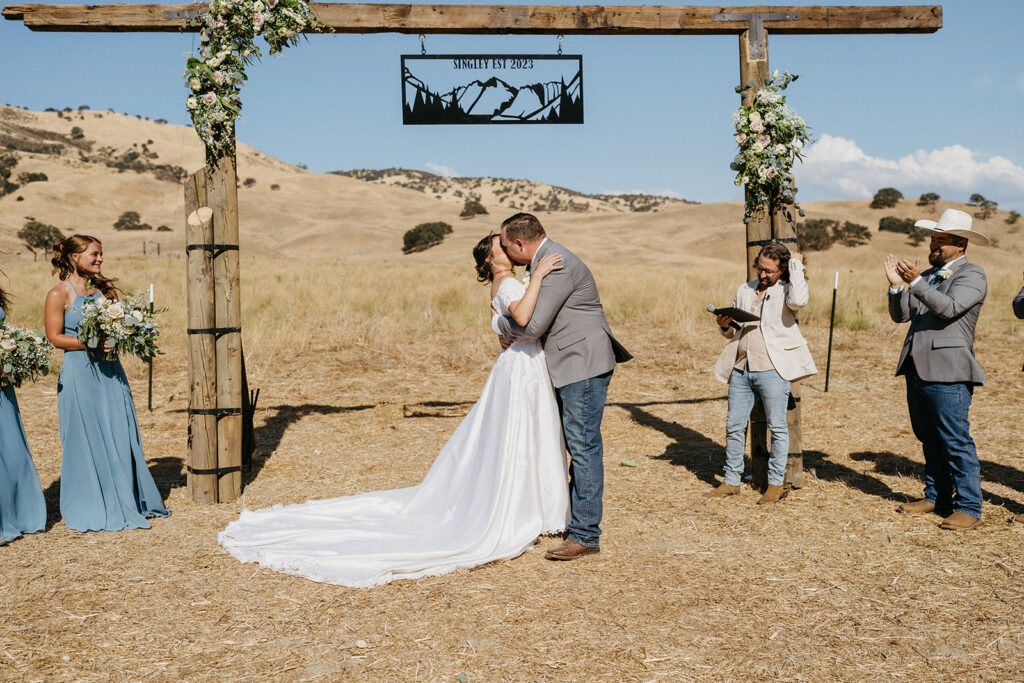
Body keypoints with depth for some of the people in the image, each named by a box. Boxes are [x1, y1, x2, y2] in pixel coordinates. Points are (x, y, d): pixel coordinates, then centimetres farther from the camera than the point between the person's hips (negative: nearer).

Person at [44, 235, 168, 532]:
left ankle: (124, 502, 18)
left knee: (120, 437, 6)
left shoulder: (105, 289, 11)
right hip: (79, 373, -5)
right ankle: (90, 508, 14)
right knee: (86, 440, 1)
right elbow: (55, 337, -7)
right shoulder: (59, 294, -5)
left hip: (110, 371, 5)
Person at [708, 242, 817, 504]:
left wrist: (796, 264, -14)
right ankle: (731, 482, 17)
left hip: (772, 370, -5)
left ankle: (776, 484, 12)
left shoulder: (786, 291, -1)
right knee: (734, 426, 8)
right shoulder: (744, 290, 16)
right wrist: (725, 326, -2)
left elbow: (798, 300, -27)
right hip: (741, 369, 6)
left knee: (778, 427, 3)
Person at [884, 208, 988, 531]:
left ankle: (969, 507, 3)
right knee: (930, 440, 15)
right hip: (917, 369, 8)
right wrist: (897, 287, -4)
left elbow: (949, 308, -21)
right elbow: (900, 315, 12)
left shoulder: (972, 275, -4)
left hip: (947, 372, -8)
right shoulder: (929, 275, 18)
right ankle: (936, 497, 26)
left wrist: (915, 282, -25)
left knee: (956, 441, -5)